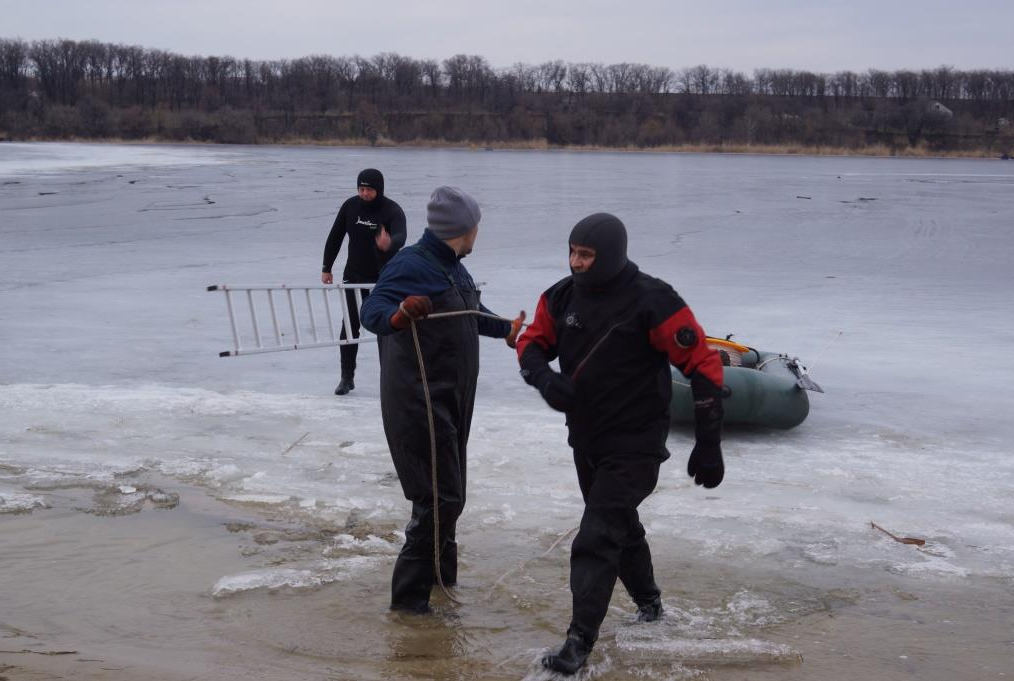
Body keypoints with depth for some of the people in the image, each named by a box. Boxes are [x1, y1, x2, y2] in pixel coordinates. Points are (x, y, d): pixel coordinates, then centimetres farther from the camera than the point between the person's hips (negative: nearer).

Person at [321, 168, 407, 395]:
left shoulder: (392, 210, -16)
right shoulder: (350, 206, -4)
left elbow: (400, 237, -35)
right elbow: (335, 237, 5)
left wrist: (389, 244, -59)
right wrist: (327, 268, 6)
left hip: (384, 277, -3)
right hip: (354, 276, 3)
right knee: (350, 325, 0)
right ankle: (347, 377, 9)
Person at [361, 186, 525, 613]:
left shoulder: (452, 268, 12)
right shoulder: (411, 265, -18)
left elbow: (473, 315, 30)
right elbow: (372, 311, -32)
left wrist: (506, 329, 43)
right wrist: (398, 316, -53)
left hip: (452, 400, 10)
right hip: (418, 402, -10)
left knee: (448, 493, 20)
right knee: (439, 497, -10)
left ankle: (441, 571, 37)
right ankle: (409, 593, -1)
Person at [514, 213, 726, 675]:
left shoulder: (651, 301, -21)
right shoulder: (562, 296, -4)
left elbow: (703, 365, -17)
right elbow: (532, 343, 7)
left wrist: (709, 444, -16)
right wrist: (545, 377, -18)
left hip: (634, 446, -7)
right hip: (585, 439, 7)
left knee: (597, 539, -13)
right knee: (619, 524, 24)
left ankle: (580, 641, -5)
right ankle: (647, 599, 47)